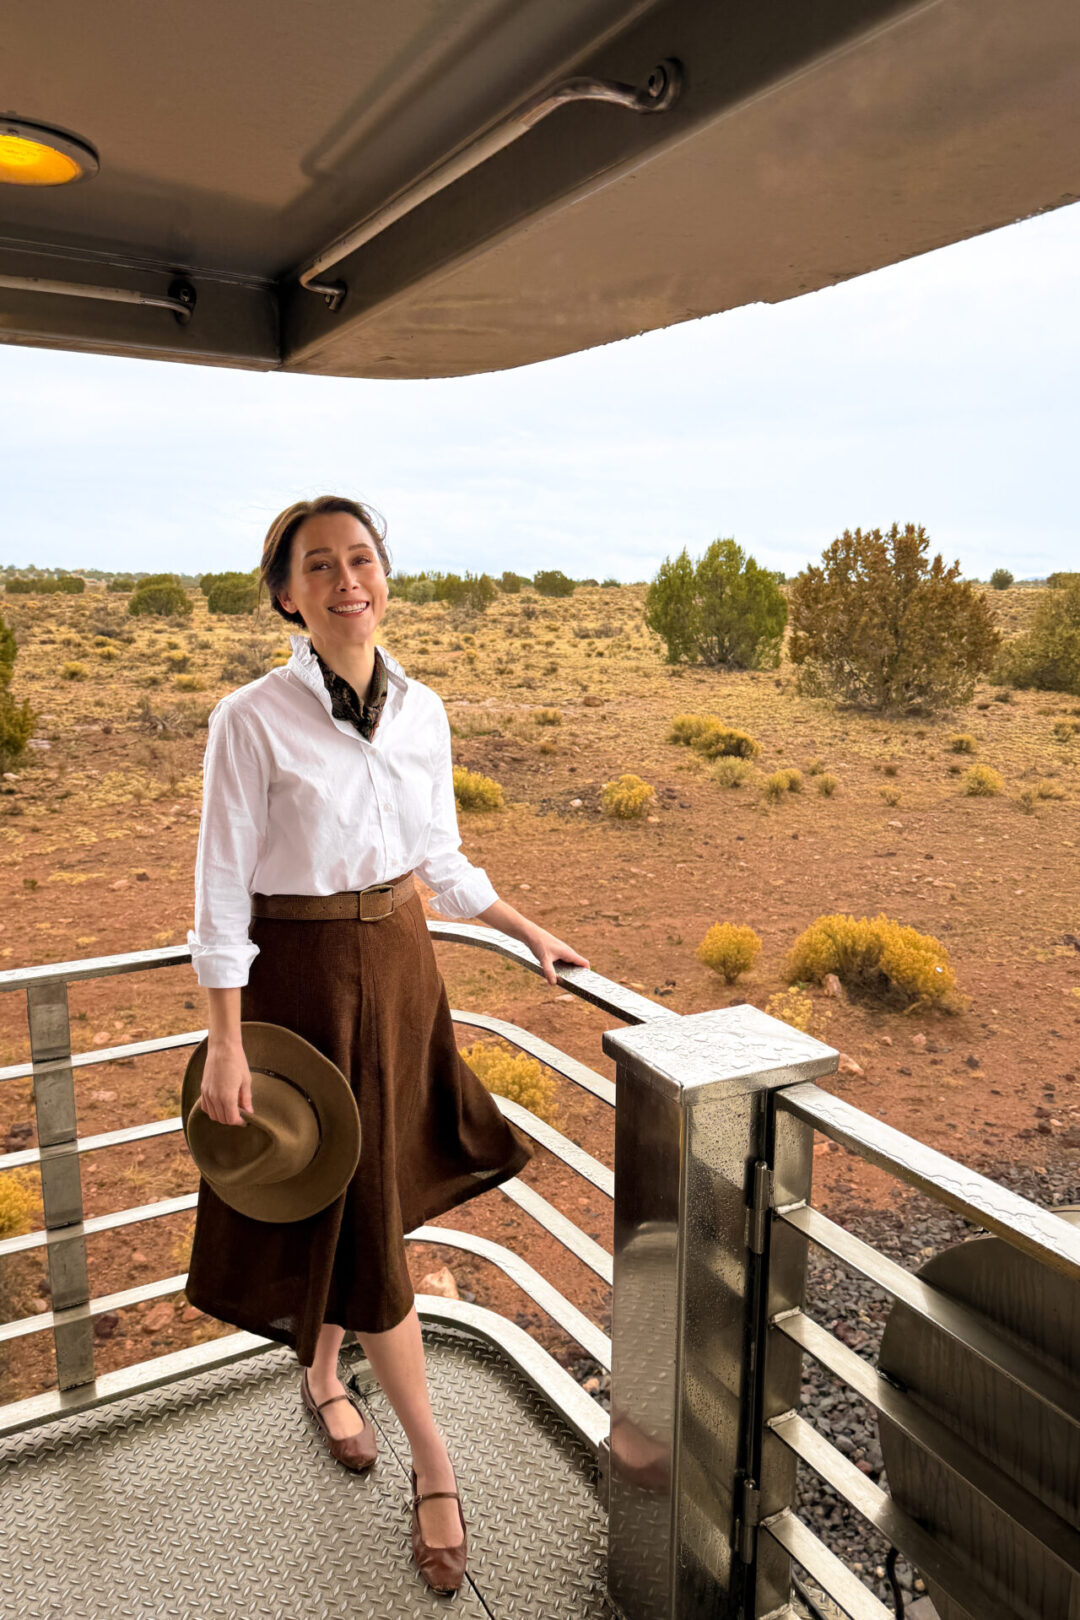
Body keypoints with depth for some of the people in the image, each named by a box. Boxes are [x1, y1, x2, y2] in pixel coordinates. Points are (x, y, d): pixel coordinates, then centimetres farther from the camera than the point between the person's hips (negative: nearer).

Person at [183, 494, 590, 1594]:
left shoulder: (422, 711, 1)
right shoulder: (252, 719, -14)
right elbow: (223, 892, -13)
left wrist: (531, 934, 13)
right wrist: (226, 1047, -14)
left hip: (401, 964, 5)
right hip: (304, 976, -5)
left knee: (361, 1200, 20)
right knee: (365, 1215, 6)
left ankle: (321, 1373, 48)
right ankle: (434, 1464, 23)